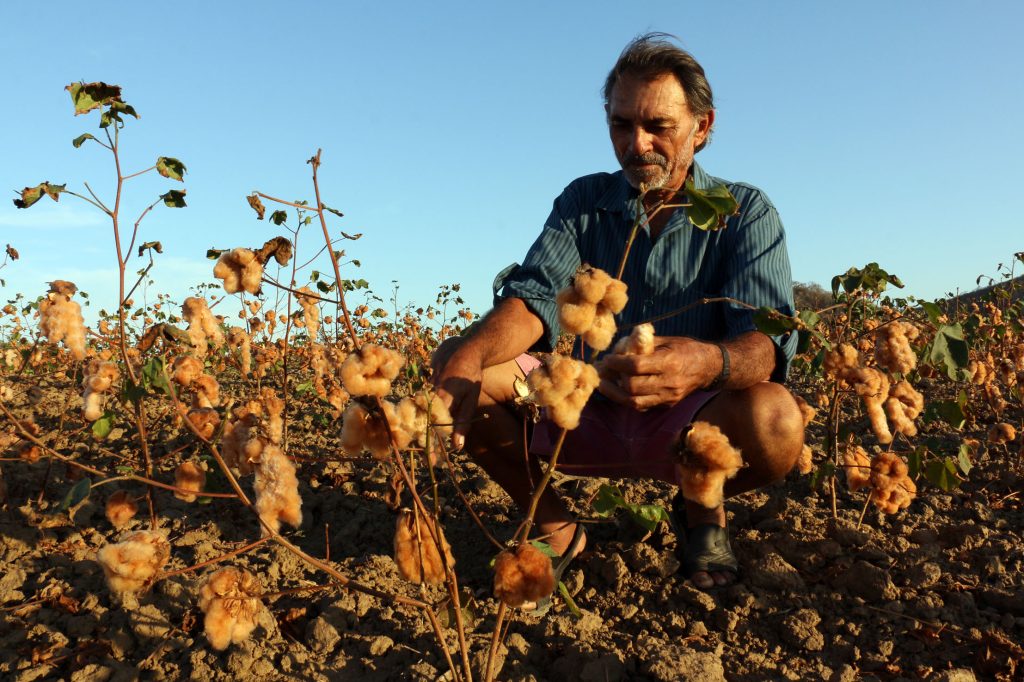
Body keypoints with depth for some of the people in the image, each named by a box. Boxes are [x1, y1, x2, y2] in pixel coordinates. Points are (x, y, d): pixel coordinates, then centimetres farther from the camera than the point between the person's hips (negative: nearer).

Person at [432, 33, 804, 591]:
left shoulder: (745, 211, -5)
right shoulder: (583, 202, 3)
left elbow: (768, 338, -20)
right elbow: (534, 295, -14)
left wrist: (710, 362, -46)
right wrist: (468, 360, -37)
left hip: (690, 423, -2)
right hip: (591, 413, 2)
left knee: (774, 420, -36)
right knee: (454, 359, -18)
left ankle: (700, 509, 2)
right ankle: (555, 530, -1)